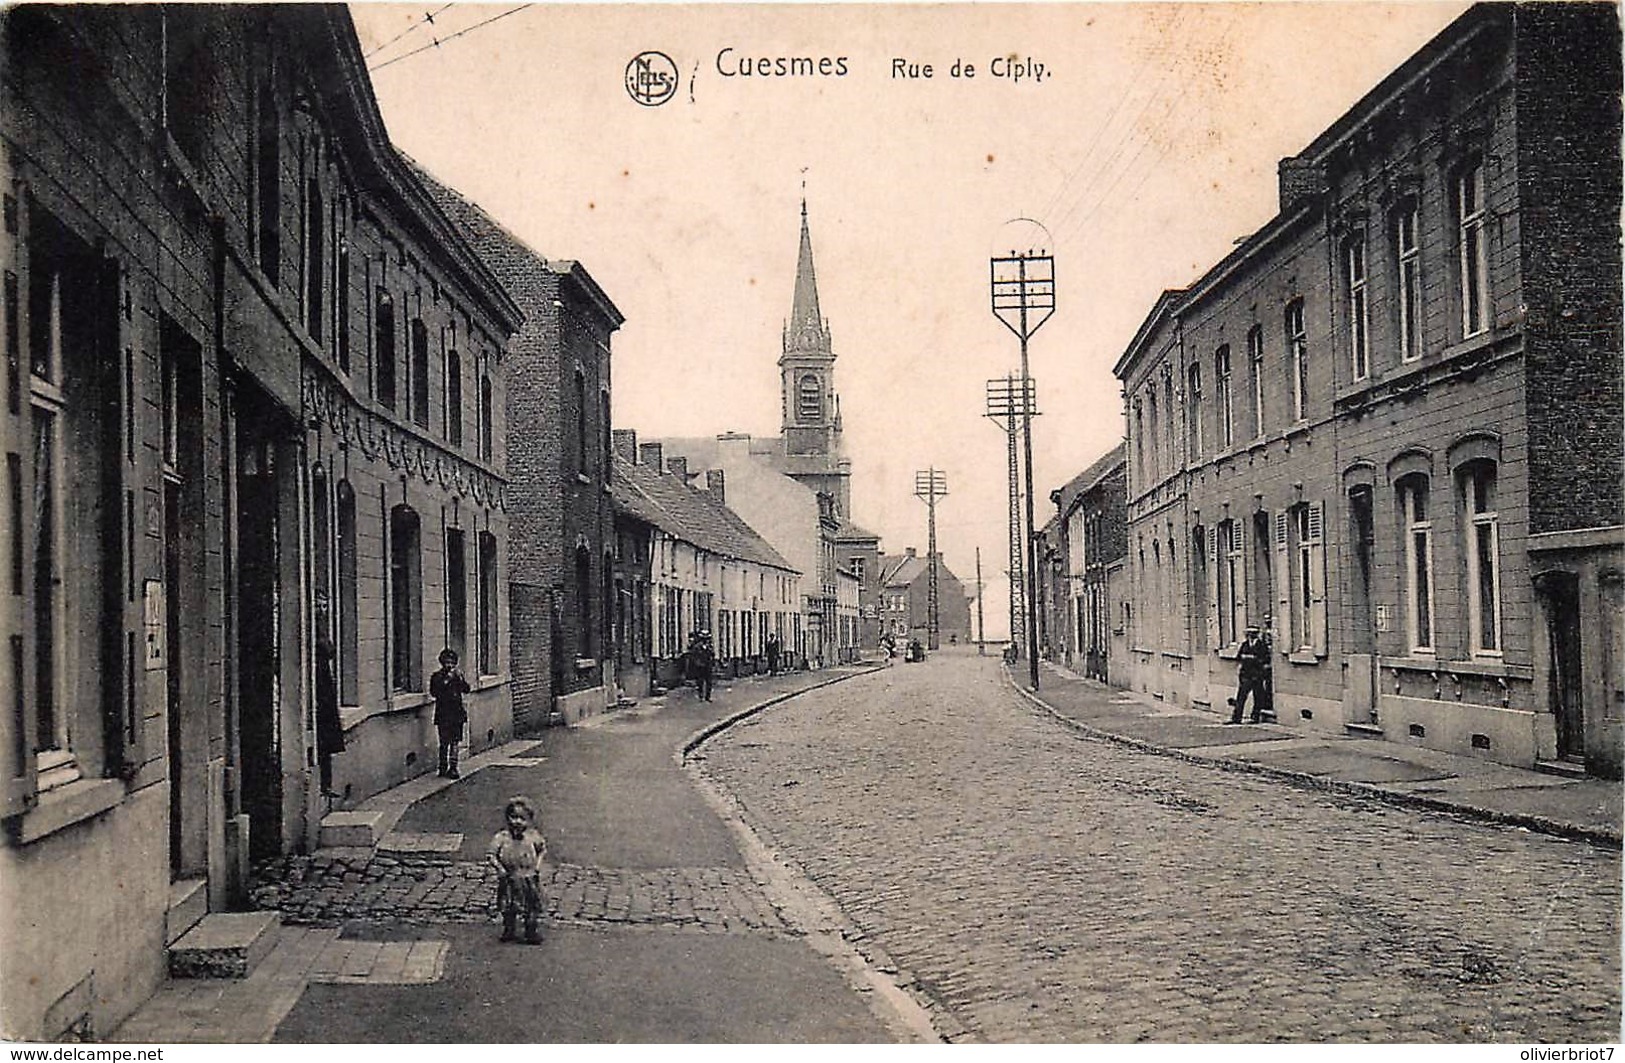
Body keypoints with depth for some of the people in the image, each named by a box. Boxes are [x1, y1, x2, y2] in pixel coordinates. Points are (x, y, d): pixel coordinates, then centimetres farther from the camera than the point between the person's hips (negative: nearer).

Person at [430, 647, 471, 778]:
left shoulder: (458, 675, 12)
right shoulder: (437, 676, -1)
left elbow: (466, 689, 5)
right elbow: (433, 692, -14)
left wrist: (460, 678, -10)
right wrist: (446, 680, -18)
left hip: (457, 714, 4)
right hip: (443, 715, -4)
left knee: (455, 741, 5)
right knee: (445, 742, -3)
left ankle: (453, 768, 9)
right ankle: (443, 768, 4)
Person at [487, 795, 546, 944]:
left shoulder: (534, 836, -4)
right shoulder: (502, 837, -10)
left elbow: (543, 849, 12)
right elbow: (490, 854, -8)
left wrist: (538, 864, 2)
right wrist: (499, 868, -15)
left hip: (529, 879, 1)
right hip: (510, 880, -1)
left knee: (532, 908, 7)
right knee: (508, 909, 9)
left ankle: (531, 932, 21)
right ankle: (508, 930, 27)